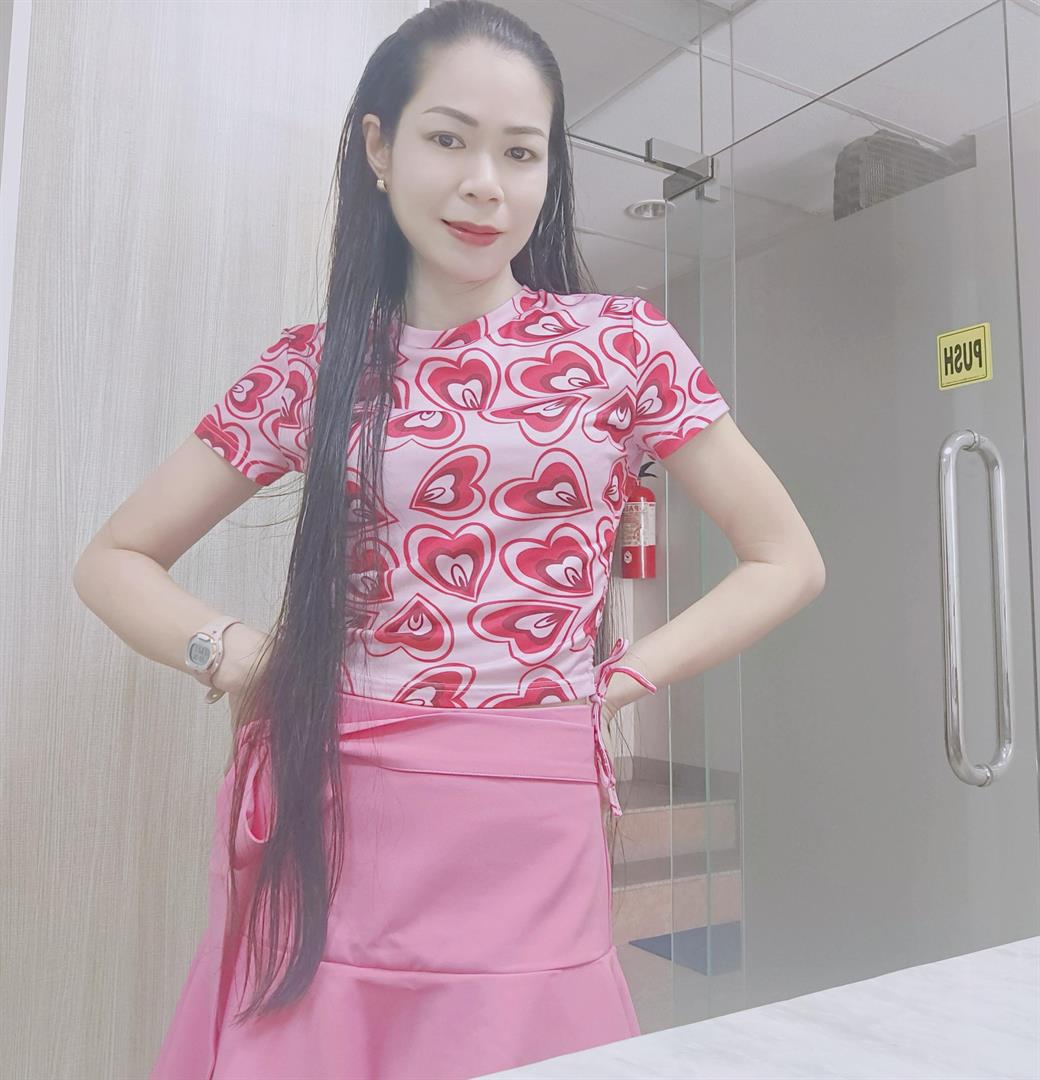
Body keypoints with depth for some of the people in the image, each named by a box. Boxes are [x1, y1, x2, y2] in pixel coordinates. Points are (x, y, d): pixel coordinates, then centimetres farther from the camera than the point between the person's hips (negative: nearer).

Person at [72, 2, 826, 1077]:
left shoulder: (623, 342, 1)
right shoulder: (312, 366, 3)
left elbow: (788, 560, 5)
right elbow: (113, 560, 10)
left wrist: (619, 677, -6)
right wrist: (228, 650, -8)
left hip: (526, 837, 0)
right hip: (327, 822, 1)